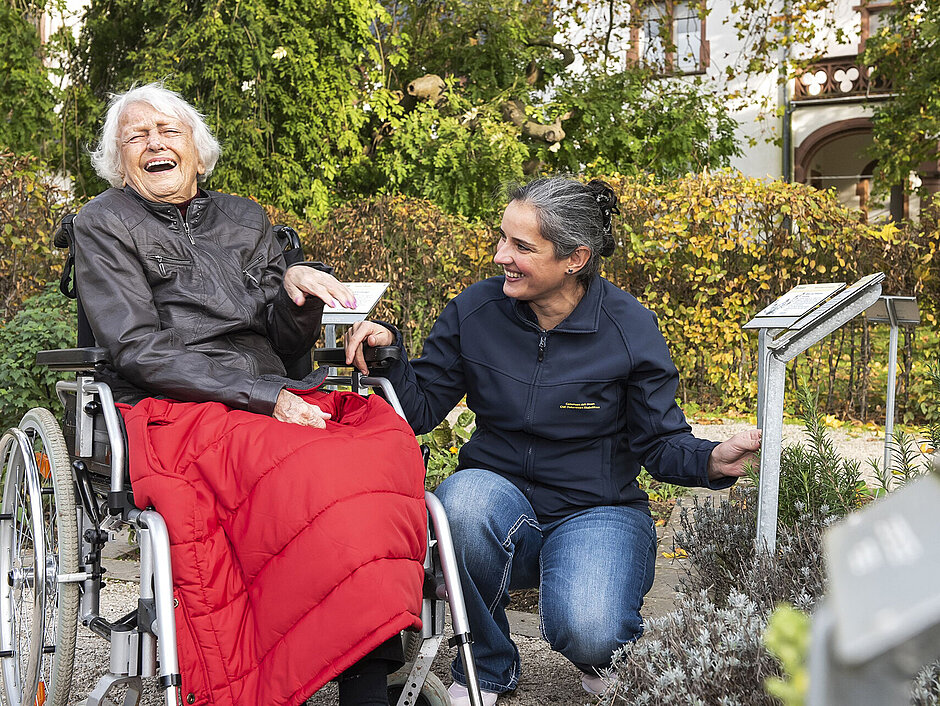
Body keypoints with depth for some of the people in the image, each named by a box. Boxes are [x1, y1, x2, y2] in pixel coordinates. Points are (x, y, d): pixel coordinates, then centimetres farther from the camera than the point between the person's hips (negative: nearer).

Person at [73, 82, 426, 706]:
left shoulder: (244, 219, 23)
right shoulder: (105, 224, 10)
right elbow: (139, 351, -5)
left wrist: (297, 290, -3)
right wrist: (268, 398, -15)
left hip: (275, 398, 4)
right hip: (171, 411, -4)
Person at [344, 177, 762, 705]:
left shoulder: (629, 327, -8)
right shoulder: (475, 310, -3)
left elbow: (661, 444, -3)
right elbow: (421, 409, 1)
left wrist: (711, 461, -24)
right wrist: (389, 352, -17)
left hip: (599, 510, -2)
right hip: (499, 496, 3)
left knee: (587, 634, -32)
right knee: (463, 499, -35)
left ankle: (606, 654, 12)